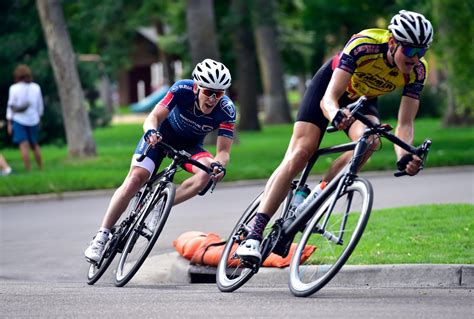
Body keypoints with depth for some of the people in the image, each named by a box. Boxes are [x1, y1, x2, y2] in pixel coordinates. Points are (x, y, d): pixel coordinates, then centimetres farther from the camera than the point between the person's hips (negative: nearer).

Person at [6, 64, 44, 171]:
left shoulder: (14, 88, -9)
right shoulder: (36, 87, 0)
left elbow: (11, 106, -6)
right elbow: (40, 105, 8)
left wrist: (9, 123, -1)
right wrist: (39, 119, 21)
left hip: (19, 120, -4)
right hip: (33, 120, 4)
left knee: (24, 145, -5)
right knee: (35, 145, 16)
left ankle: (28, 170, -10)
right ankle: (41, 168, 20)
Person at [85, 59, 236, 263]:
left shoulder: (227, 110, -28)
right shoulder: (182, 89, -30)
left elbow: (223, 151, -28)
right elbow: (153, 118, -31)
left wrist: (218, 164, -51)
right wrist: (151, 131, -55)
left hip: (190, 145, 2)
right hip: (163, 134, -1)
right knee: (135, 179, -18)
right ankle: (101, 236, -10)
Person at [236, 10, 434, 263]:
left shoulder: (417, 71, -27)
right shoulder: (364, 44, -37)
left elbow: (405, 124, -27)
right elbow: (329, 98, -41)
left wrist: (404, 157, -47)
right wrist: (336, 116, -63)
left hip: (362, 99, 3)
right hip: (330, 85, -3)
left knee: (369, 140, -30)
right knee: (300, 153, -16)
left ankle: (318, 194, -15)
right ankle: (255, 231, -15)